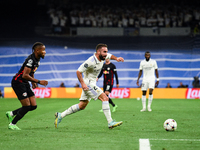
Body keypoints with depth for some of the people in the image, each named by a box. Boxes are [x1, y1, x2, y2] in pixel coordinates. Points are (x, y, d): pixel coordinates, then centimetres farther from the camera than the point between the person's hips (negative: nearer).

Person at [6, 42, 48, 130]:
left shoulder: (37, 59, 7)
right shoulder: (31, 60, -23)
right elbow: (25, 75, -30)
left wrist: (33, 82, 12)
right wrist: (39, 82, -27)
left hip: (25, 83, 9)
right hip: (18, 82, -9)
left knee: (33, 106, 2)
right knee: (27, 106, -11)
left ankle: (11, 114, 17)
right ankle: (12, 124, 7)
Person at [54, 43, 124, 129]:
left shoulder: (103, 57, 1)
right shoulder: (91, 61, -24)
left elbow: (110, 56, 24)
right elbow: (78, 71, -20)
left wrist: (116, 58, 4)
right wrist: (82, 83, -28)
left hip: (92, 84, 10)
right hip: (88, 84, -10)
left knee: (82, 106, 13)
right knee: (105, 98, -17)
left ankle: (60, 116, 21)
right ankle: (110, 123, -17)